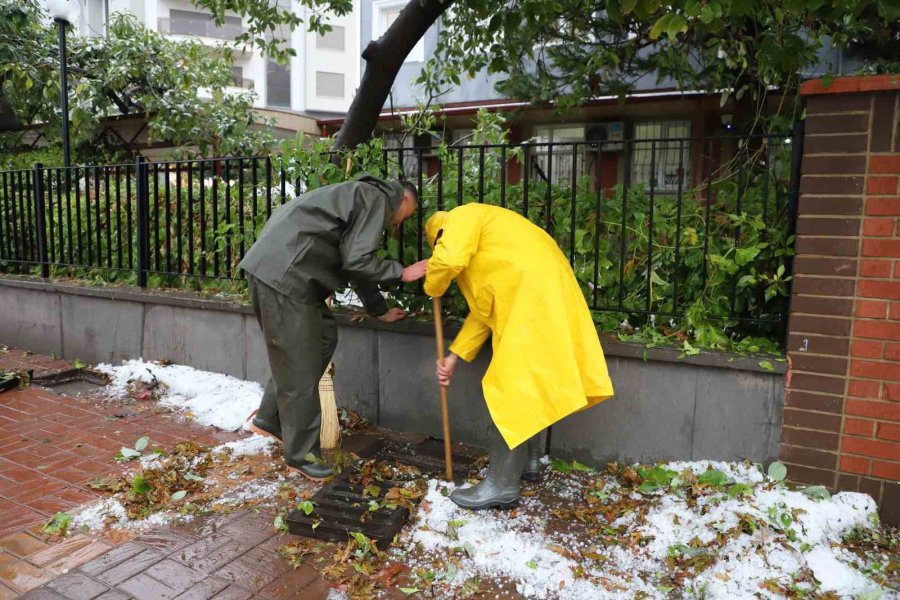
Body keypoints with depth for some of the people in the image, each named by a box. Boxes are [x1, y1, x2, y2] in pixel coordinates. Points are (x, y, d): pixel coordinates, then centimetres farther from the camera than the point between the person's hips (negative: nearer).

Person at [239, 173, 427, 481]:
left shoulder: (363, 196, 28)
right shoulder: (377, 198, -2)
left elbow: (357, 263, 34)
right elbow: (357, 261, -13)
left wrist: (380, 311, 40)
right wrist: (402, 272, -1)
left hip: (274, 269, 10)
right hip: (282, 274, -10)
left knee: (324, 337, 17)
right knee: (300, 367, -1)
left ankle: (269, 417, 24)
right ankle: (300, 454, 13)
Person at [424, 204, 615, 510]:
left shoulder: (462, 217, 6)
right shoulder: (477, 245, 31)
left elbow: (448, 259, -17)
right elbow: (484, 310, 26)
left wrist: (432, 287, 5)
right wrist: (454, 356, 23)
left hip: (534, 292, -10)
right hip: (539, 290, 10)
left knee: (514, 388, -7)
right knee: (526, 384, 18)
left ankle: (501, 485, -1)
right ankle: (528, 460, 31)